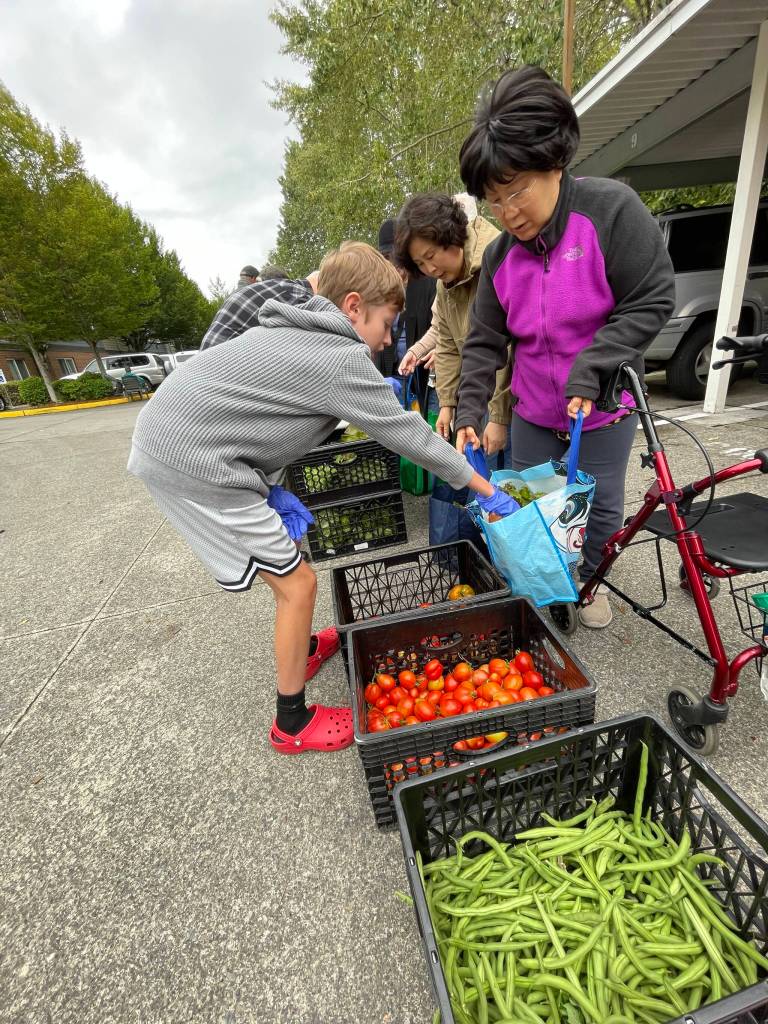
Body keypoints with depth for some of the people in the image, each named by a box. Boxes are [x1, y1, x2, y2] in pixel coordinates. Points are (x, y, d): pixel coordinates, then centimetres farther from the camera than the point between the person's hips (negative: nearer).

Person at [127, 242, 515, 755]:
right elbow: (411, 435, -9)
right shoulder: (342, 358, -13)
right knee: (298, 583, -1)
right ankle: (293, 723, 17)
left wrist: (273, 490, 6)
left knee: (286, 553, 22)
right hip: (196, 465, -10)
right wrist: (486, 489, 2)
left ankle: (301, 646, 42)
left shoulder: (291, 332, 15)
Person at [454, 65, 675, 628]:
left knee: (603, 505, 8)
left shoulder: (612, 209, -14)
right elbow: (484, 343, -1)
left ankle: (588, 581, 38)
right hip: (533, 413, 4)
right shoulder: (501, 255, -2)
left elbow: (653, 301, -15)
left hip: (604, 409, -3)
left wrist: (589, 370, -24)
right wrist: (469, 413, -11)